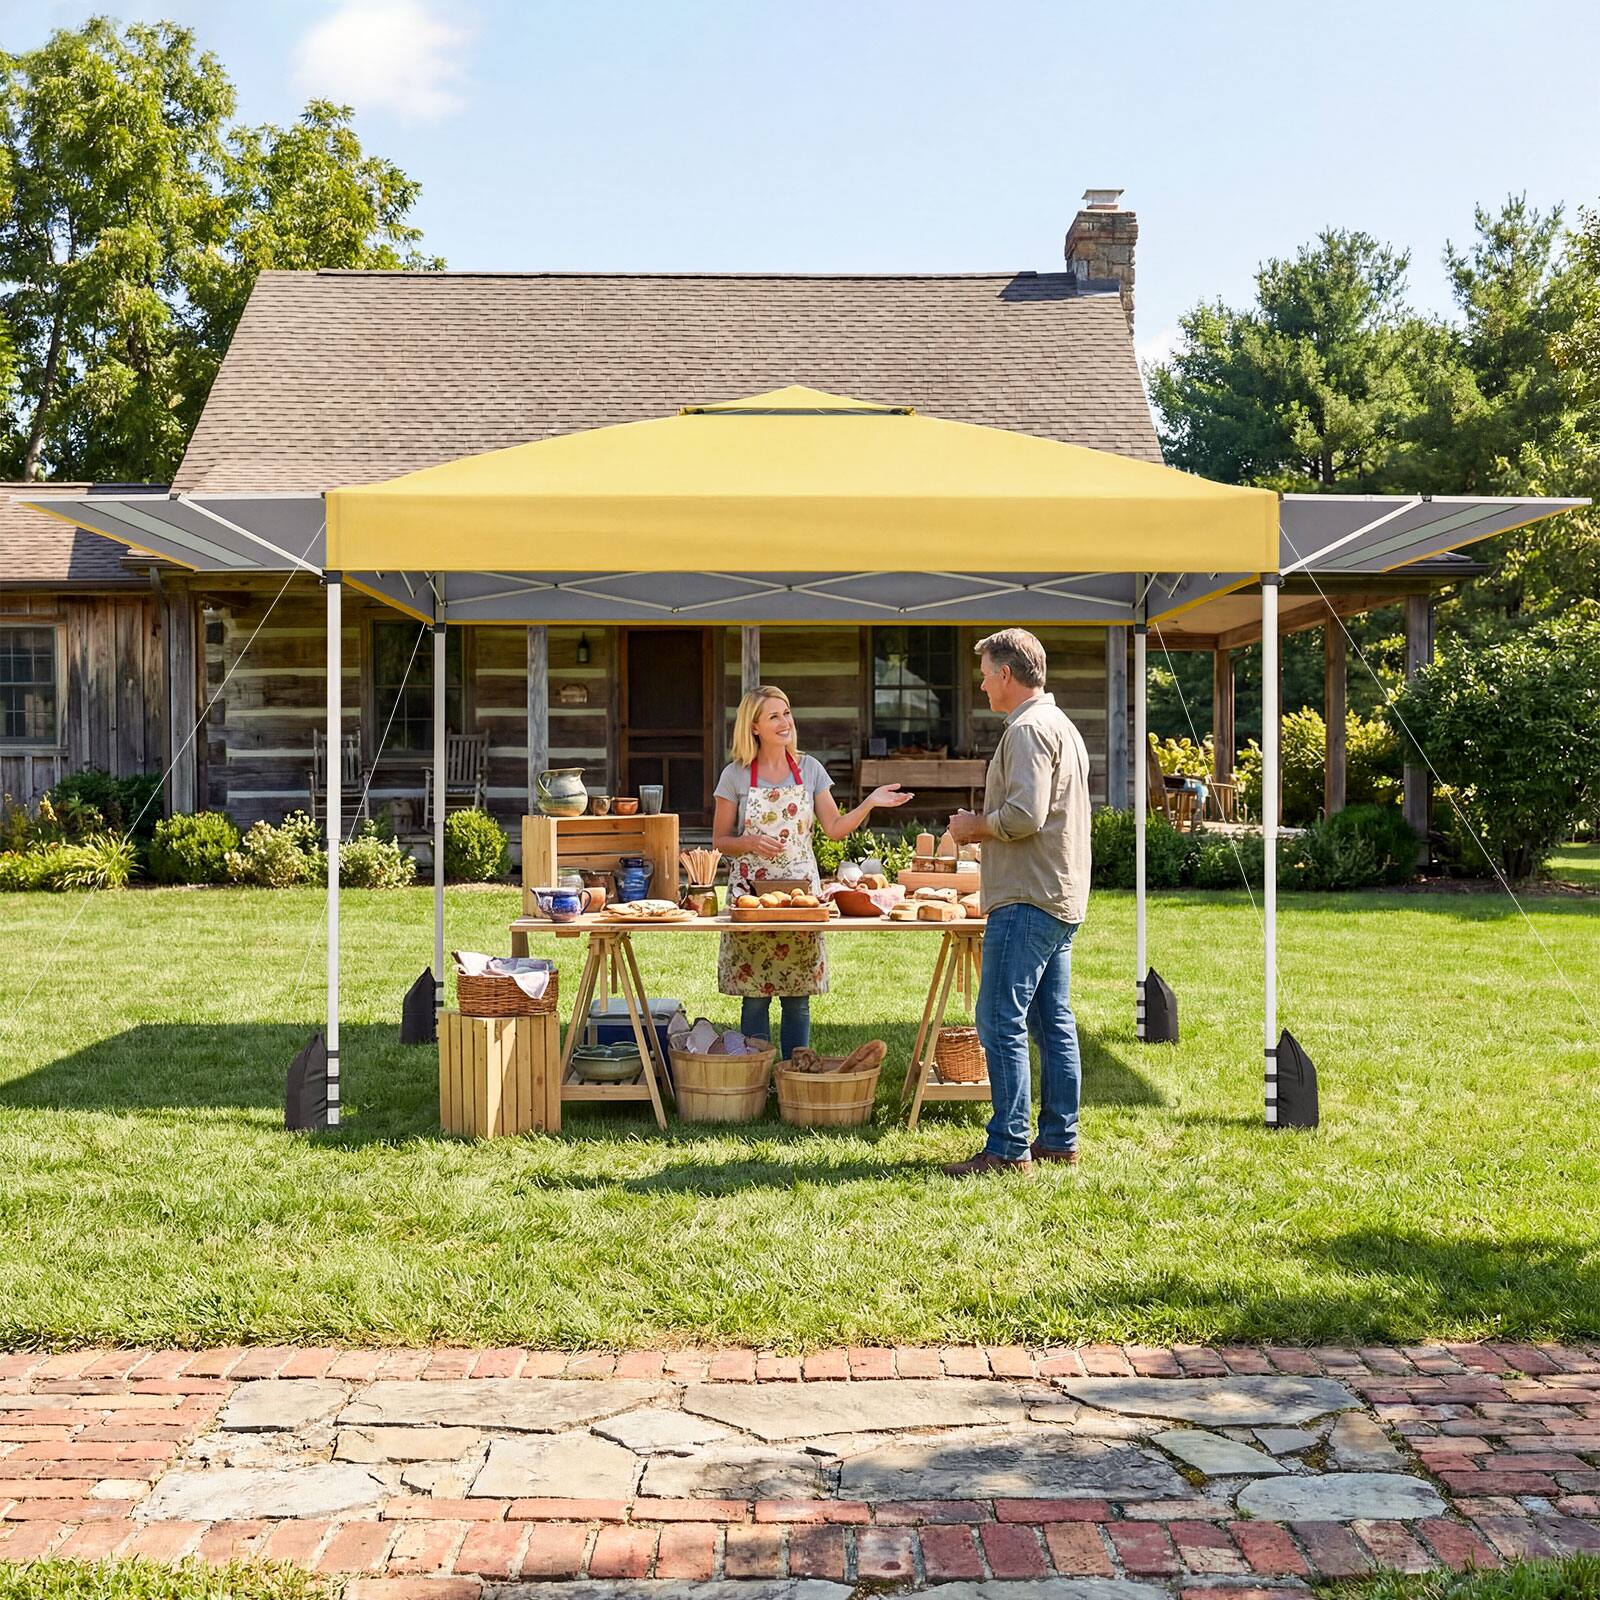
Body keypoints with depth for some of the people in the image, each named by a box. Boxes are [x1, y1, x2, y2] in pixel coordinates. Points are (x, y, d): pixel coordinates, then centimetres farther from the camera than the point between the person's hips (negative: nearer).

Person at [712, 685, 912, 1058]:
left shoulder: (809, 769, 6)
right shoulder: (736, 775, 0)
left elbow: (835, 828, 6)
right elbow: (720, 839, 3)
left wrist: (870, 803, -7)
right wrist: (751, 842, -16)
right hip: (751, 892, -1)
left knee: (797, 998, 3)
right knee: (754, 996, 1)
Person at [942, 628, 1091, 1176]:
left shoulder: (1027, 730, -13)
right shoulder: (1062, 726, 20)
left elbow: (1023, 816, -23)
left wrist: (976, 826, -7)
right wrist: (986, 826, 15)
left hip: (1026, 902, -11)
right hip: (1062, 899, 11)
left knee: (1001, 1022, -8)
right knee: (1054, 1023, 12)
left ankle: (1009, 1148, -6)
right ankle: (1059, 1138, 17)